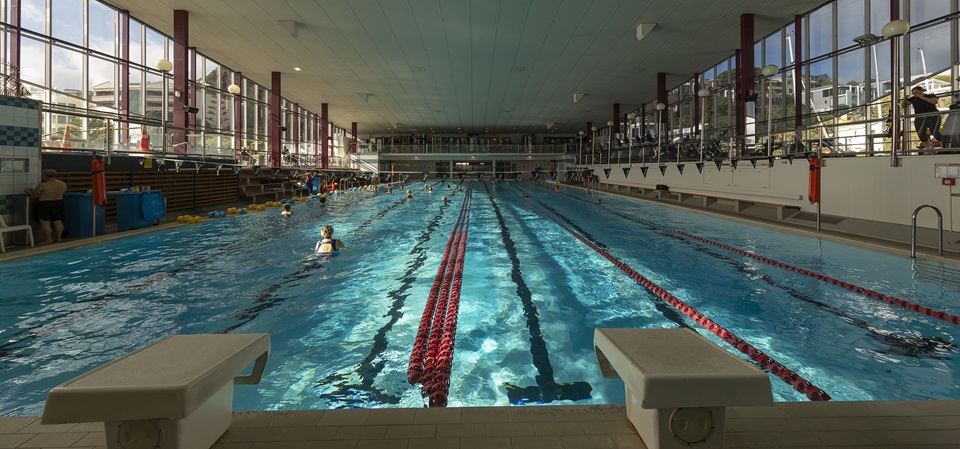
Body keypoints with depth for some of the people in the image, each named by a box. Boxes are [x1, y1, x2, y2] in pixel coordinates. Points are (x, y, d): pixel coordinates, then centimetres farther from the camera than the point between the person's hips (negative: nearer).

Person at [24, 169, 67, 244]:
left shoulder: (43, 185, -14)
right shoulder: (63, 184, 3)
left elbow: (32, 194, -3)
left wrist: (27, 191, 18)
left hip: (45, 205, -6)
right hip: (59, 203, 6)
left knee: (45, 223, 0)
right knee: (58, 222, 12)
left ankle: (49, 239, 0)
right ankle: (58, 238, 15)